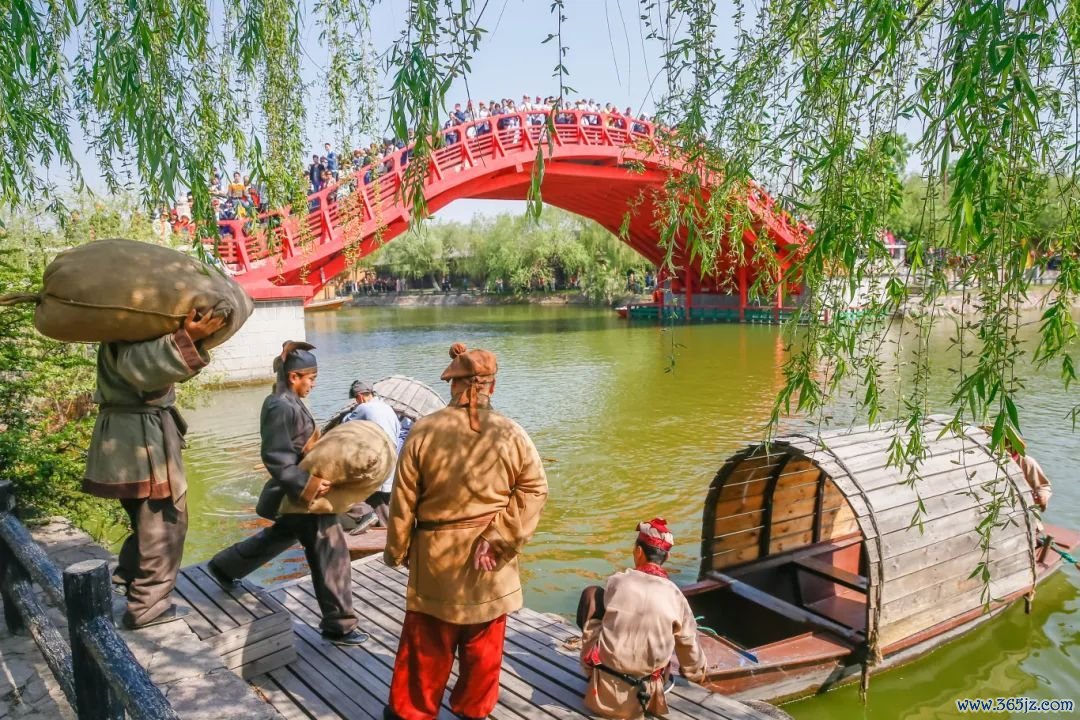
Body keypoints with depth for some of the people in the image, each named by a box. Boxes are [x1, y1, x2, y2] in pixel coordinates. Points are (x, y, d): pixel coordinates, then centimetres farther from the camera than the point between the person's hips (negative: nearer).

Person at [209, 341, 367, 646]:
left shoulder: (288, 401, 7)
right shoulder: (282, 407, -23)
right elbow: (276, 459, -26)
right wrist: (307, 485, -30)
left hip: (297, 491, 10)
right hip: (299, 494, -10)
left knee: (281, 534, 33)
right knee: (329, 551, -1)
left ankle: (223, 566, 51)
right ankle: (339, 625, 10)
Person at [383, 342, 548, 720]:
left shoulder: (423, 431, -11)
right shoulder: (511, 434, -9)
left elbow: (403, 501, -5)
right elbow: (534, 490, -10)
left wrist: (396, 551, 8)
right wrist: (498, 538, -9)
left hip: (436, 555, 0)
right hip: (491, 560, 1)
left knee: (427, 645, 16)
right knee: (483, 643, 18)